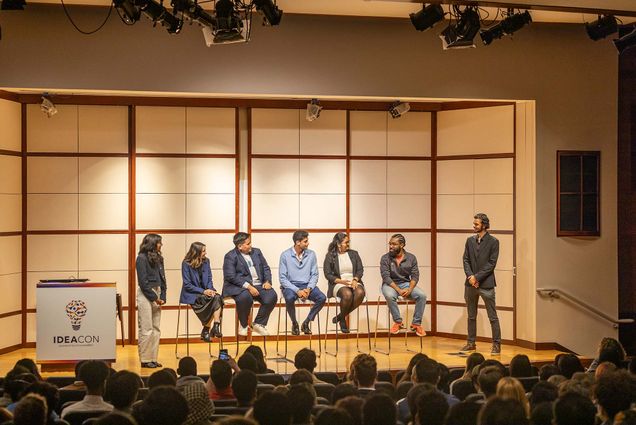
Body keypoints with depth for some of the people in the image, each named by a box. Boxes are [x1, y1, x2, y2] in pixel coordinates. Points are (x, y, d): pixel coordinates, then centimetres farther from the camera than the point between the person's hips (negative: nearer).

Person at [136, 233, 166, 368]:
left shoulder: (158, 258, 13)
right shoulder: (141, 258, -7)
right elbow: (143, 281, -10)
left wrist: (162, 297, 4)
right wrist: (154, 298, -9)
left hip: (156, 294, 7)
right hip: (145, 295, -7)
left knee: (156, 329, 7)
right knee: (146, 329, -5)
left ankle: (153, 358, 12)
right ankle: (145, 360, 0)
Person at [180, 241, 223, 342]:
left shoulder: (206, 261, 8)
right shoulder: (186, 264, -9)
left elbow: (209, 279, 12)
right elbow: (187, 285, -11)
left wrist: (210, 289, -10)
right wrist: (203, 291, -20)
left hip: (205, 291, 5)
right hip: (191, 294, -5)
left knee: (217, 297, -28)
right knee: (212, 300, -30)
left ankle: (216, 326, -31)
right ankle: (206, 330, -18)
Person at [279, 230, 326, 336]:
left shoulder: (311, 254, 4)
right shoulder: (285, 255, -6)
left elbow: (314, 275, 5)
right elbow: (282, 278, -8)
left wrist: (308, 289, -14)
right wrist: (297, 291, -20)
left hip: (307, 285, 3)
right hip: (290, 286, -3)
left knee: (322, 298, -24)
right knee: (290, 298, -37)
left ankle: (306, 322, -4)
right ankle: (294, 323, -8)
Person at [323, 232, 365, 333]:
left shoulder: (354, 254, 15)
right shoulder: (330, 256, 5)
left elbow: (360, 270, 10)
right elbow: (327, 274, -1)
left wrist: (355, 280, -11)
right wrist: (341, 281, -16)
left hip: (354, 282, 3)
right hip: (338, 283, -3)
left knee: (360, 292, -33)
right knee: (347, 294, -38)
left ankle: (340, 316, -15)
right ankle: (342, 320, -11)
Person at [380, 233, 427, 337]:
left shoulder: (411, 258, 1)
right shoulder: (385, 258, -6)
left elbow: (415, 276, -2)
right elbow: (386, 277, -14)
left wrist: (409, 289, -21)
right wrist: (398, 290, -25)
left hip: (406, 283, 2)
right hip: (390, 284, -2)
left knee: (422, 295, -24)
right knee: (390, 296, -37)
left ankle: (416, 323, -10)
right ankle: (398, 322, -17)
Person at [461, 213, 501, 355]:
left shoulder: (493, 242, -4)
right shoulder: (470, 240, 11)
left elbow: (491, 263, -9)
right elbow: (466, 260, 8)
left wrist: (477, 277, -13)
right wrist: (470, 276, -9)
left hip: (486, 284, -5)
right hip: (471, 283, 5)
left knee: (492, 317, -2)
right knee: (471, 316, 12)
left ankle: (496, 344, 2)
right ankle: (471, 343, 20)